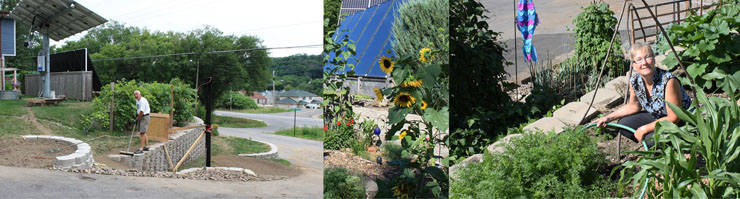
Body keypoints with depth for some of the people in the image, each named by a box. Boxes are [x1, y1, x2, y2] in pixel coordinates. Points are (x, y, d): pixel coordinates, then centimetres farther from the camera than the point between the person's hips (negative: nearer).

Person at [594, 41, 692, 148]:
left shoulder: (668, 81, -31)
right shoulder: (635, 81, -13)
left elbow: (674, 118, -26)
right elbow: (634, 106, 7)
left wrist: (644, 129, -25)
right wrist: (608, 118, 0)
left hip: (681, 121, -6)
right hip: (655, 116, 6)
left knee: (651, 138, -30)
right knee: (623, 125, -9)